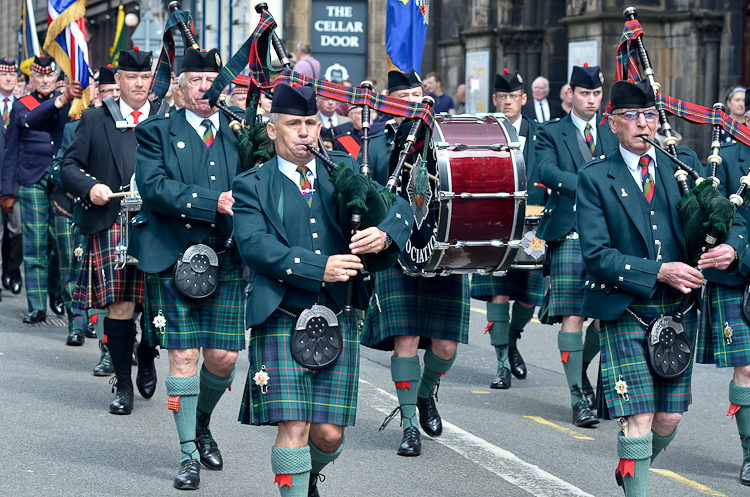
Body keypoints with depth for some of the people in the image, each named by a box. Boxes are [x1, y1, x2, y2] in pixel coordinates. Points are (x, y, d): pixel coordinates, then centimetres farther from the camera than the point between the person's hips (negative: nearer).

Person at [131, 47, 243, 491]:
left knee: (224, 358, 1)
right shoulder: (157, 132, 5)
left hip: (228, 261, 3)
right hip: (174, 259, -2)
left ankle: (202, 424, 30)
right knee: (184, 355, -4)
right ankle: (188, 454, 7)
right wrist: (212, 202, -19)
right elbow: (154, 187, -10)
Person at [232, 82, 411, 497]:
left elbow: (399, 205, 8)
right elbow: (254, 245, -11)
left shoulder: (343, 170, 14)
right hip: (282, 321, -3)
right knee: (293, 426, -11)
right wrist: (319, 269, -21)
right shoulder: (251, 186, 4)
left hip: (338, 318, 3)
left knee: (329, 433, 4)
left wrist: (384, 233, -16)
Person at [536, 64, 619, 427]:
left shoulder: (614, 134, 16)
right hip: (570, 237, -3)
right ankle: (579, 397, -1)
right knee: (573, 316, -6)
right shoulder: (551, 134, 7)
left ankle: (580, 368, 28)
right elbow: (547, 171, -11)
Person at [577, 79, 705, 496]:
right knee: (640, 419, -9)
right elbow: (597, 255, -10)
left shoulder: (684, 164, 8)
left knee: (670, 418, 11)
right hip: (627, 314, -4)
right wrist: (659, 272, -19)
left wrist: (727, 249, -17)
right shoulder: (595, 179, -2)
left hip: (680, 311, 4)